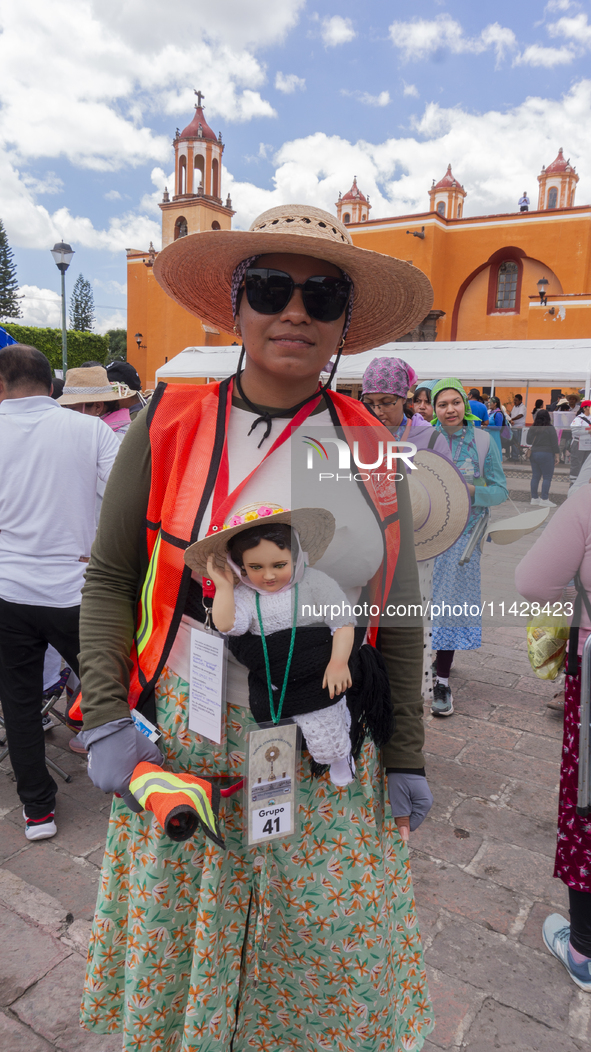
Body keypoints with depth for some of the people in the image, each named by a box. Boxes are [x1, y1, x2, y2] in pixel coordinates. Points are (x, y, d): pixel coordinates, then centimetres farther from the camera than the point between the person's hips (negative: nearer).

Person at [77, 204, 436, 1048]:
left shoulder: (371, 447, -2)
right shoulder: (169, 422, -7)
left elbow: (397, 616, 3)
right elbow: (110, 577, -1)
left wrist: (407, 757, 5)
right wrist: (105, 717, -8)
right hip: (183, 751, -1)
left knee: (336, 954, 17)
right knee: (180, 949, 19)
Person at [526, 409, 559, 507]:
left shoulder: (532, 428, 6)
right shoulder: (550, 428, -9)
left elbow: (528, 442, 14)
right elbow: (554, 444, -7)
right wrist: (557, 455, -2)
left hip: (533, 454, 6)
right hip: (546, 454, -6)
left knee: (535, 476, 11)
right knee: (547, 477, -3)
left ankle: (534, 498, 15)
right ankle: (544, 499, -6)